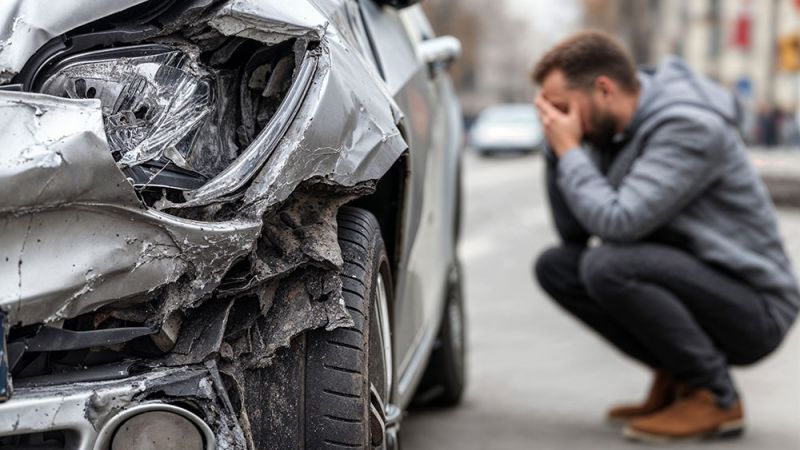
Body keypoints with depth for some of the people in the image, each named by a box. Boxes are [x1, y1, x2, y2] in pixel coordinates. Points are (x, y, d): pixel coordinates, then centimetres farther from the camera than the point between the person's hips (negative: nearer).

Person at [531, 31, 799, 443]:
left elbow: (617, 223, -30)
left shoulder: (689, 128, -21)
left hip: (755, 312, -9)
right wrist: (557, 148, -3)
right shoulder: (614, 131, 6)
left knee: (605, 266, -29)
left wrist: (569, 150, -17)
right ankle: (674, 377, 6)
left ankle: (716, 397, -12)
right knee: (555, 266, 0)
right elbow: (574, 231, 7)